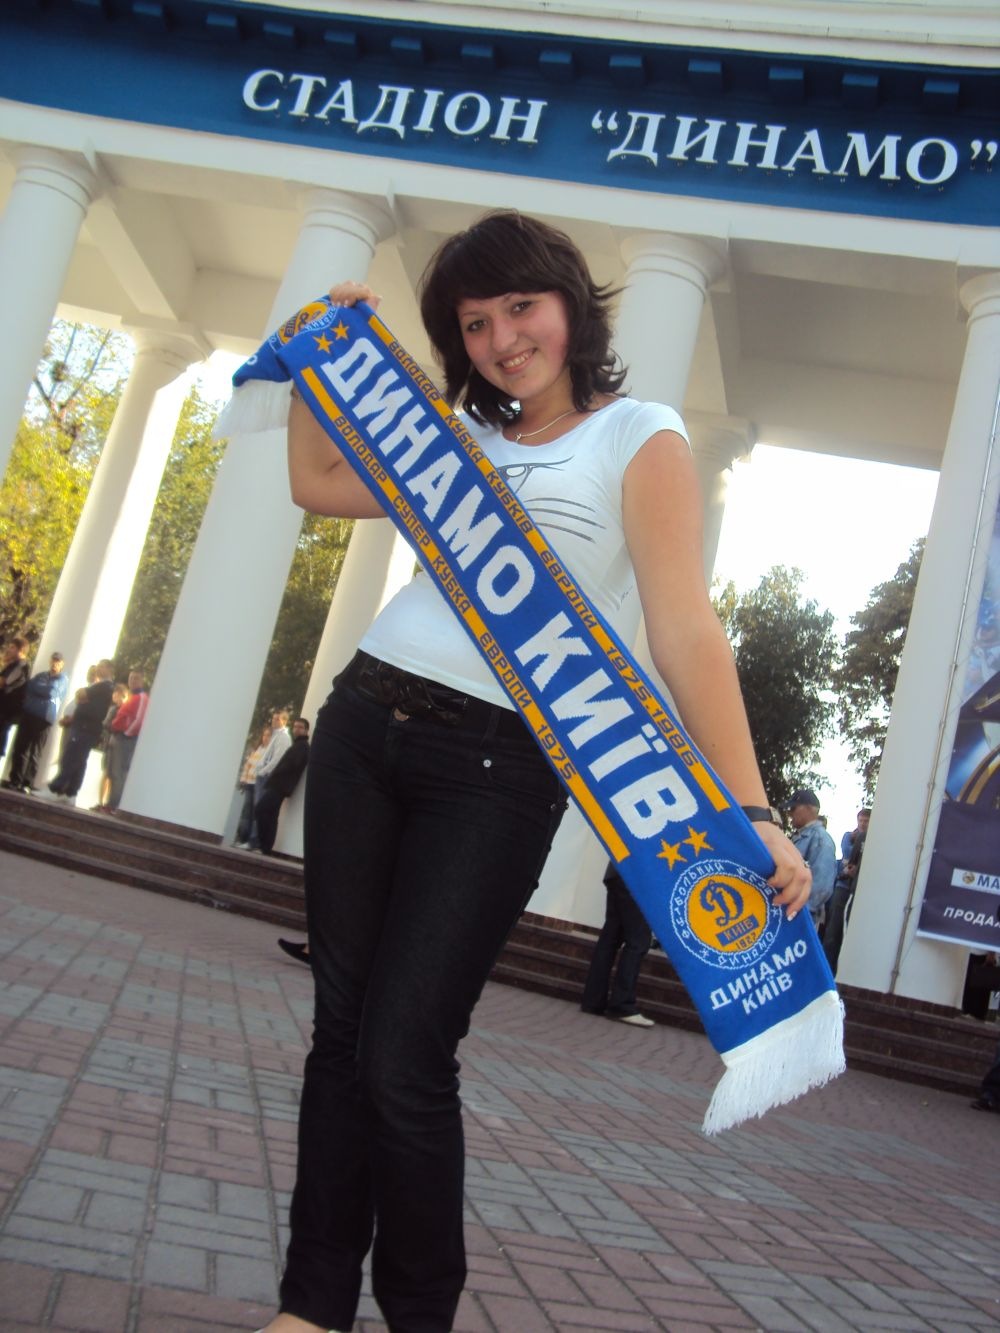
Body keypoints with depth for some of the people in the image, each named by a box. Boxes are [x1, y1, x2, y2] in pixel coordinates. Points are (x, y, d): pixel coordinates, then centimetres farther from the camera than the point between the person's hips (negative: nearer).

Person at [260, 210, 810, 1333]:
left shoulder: (639, 438, -1)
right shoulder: (462, 441, 18)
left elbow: (684, 629, -11)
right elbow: (316, 485, 27)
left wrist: (747, 809, -20)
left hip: (498, 765, -6)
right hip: (364, 723, 6)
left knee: (404, 1059, -7)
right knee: (340, 1030, 9)